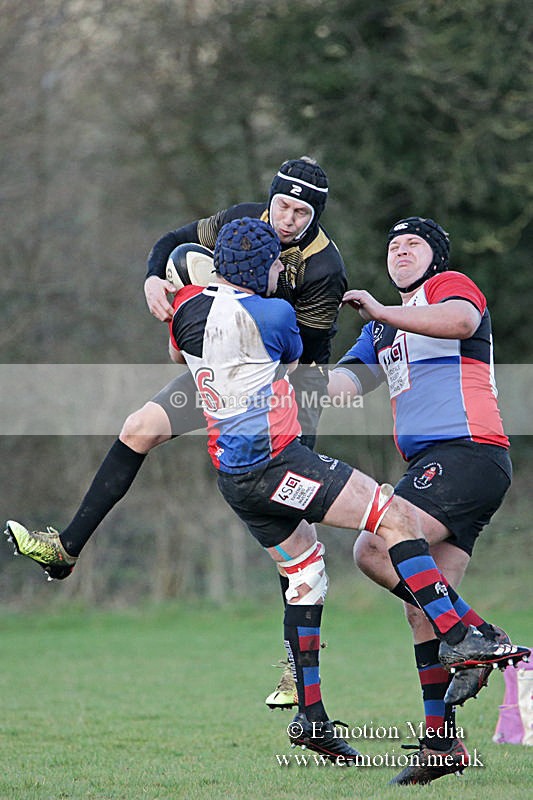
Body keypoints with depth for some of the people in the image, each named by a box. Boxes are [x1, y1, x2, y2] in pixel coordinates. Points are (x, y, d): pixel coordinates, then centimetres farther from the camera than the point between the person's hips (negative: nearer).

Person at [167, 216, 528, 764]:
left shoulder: (190, 304, 6)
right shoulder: (273, 314, -12)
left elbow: (177, 354, 29)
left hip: (231, 474, 8)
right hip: (275, 461, -8)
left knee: (305, 574, 19)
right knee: (395, 516, -7)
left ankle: (310, 717, 17)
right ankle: (457, 639, -17)